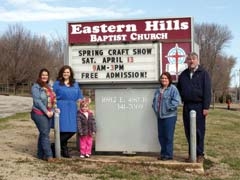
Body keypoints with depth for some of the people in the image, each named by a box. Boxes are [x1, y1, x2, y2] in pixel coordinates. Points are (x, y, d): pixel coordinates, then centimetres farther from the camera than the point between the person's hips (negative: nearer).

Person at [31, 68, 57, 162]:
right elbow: (37, 101, -13)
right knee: (45, 134, -9)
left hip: (49, 114, 7)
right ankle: (49, 155, -8)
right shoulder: (36, 86, -5)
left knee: (43, 134, 10)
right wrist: (46, 111, -15)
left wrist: (52, 111, -3)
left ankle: (41, 154, 17)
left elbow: (53, 99, 12)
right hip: (39, 113, -7)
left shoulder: (49, 86, 15)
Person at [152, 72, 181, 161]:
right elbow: (154, 100, 22)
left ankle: (169, 154, 6)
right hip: (160, 116, 7)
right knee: (161, 136, 12)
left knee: (168, 136, -3)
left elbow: (176, 101, -16)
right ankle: (163, 153, 23)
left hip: (169, 116, -7)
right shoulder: (158, 90, 15)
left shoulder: (173, 88, -7)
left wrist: (169, 108, -17)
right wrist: (155, 108, 6)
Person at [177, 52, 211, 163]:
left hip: (199, 106, -4)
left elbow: (207, 91, -6)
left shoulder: (203, 73, -1)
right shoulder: (183, 74, 12)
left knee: (199, 131, 0)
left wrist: (206, 107, -12)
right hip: (186, 106, 4)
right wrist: (180, 99, 8)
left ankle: (200, 154, 9)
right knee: (188, 131, 7)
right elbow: (179, 89, 21)